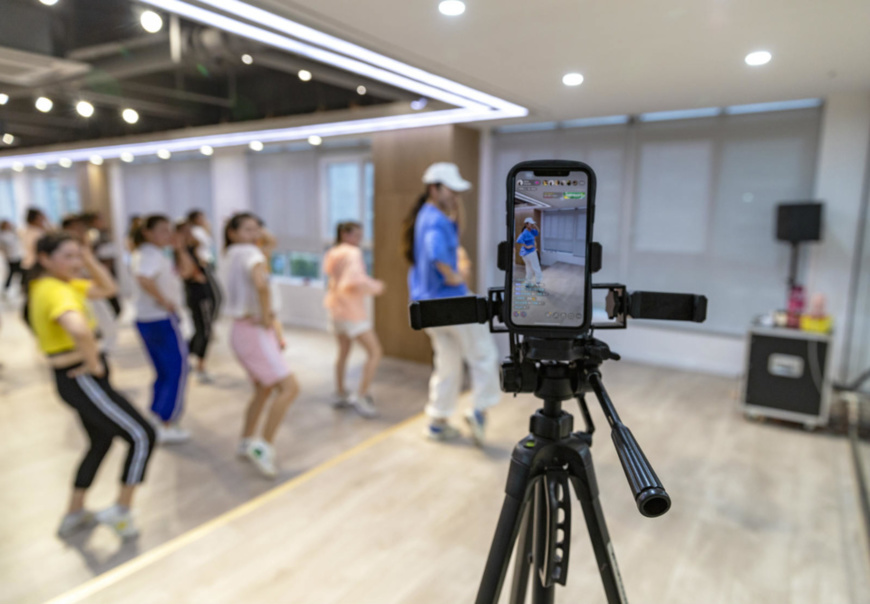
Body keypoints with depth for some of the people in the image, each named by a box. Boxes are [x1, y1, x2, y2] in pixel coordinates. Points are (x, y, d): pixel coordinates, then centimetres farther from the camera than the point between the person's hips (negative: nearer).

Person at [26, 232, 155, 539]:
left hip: (82, 378, 10)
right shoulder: (55, 291, -22)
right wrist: (93, 362, -26)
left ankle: (74, 514, 37)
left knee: (101, 442, 24)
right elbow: (79, 329, -42)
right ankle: (121, 511, 9)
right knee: (142, 436, -4)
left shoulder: (65, 283, 8)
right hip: (81, 379, -10)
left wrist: (88, 259, 3)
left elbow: (107, 288, 16)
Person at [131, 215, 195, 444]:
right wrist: (164, 300, -24)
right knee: (177, 372, -1)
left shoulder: (146, 253, 16)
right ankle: (166, 426, 4)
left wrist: (179, 248, 4)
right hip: (162, 321, -10)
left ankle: (155, 422, 24)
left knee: (164, 374, 18)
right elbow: (144, 279, -36)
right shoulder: (152, 254, -15)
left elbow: (186, 271, 16)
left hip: (145, 321, 10)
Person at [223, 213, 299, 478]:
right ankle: (264, 446, -8)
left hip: (241, 329, 10)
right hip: (255, 332, -10)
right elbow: (261, 283, -36)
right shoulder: (250, 253, -14)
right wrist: (266, 316, -21)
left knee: (263, 390, 22)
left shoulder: (230, 256, 15)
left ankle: (246, 442, 33)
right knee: (289, 387, -11)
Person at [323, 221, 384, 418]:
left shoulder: (333, 254, 11)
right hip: (352, 310, -9)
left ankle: (341, 394, 30)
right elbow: (356, 280, -27)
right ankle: (360, 397, -11)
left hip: (336, 308, 9)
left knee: (343, 351, 22)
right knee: (375, 352, -7)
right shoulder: (353, 253, -15)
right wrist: (375, 287, -11)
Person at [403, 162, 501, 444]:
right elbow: (436, 253, -36)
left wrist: (455, 208, 13)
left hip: (429, 302, 9)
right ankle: (480, 411, 4)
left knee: (447, 363, 16)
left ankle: (438, 422, 22)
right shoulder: (436, 220, -17)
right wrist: (454, 277, -22)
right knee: (484, 355, 4)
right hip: (450, 299, -9)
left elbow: (454, 236, 26)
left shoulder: (425, 216, 13)